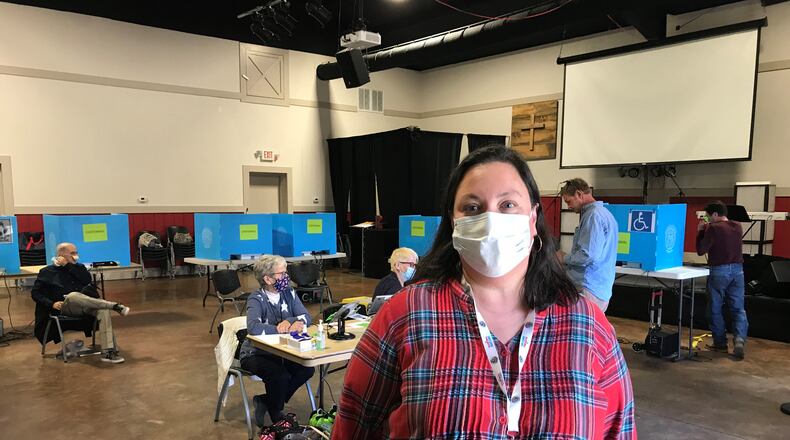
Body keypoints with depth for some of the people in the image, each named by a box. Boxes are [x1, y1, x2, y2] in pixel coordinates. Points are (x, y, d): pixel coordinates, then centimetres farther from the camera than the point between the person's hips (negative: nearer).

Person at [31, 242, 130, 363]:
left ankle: (108, 352, -37)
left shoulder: (77, 267, 22)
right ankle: (115, 306, -37)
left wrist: (68, 265, -1)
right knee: (73, 295, -39)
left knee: (103, 310, -31)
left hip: (86, 306, 3)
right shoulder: (47, 272, 15)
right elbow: (35, 293, 10)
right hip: (64, 307, -3)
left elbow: (87, 279, 2)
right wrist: (51, 304, -7)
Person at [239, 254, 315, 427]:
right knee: (280, 375, -30)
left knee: (307, 369, -16)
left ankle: (266, 401, 4)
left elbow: (306, 317, -6)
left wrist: (288, 321, -26)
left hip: (281, 351, 6)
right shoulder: (256, 299, -17)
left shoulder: (288, 293, 1)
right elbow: (253, 328, -35)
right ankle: (276, 416, 1)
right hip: (255, 354, -6)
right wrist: (283, 329, -30)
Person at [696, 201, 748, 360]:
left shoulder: (713, 228, -13)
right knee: (738, 309, 7)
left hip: (719, 271, -5)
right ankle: (739, 340, -10)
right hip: (737, 270, 5)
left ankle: (720, 343, 14)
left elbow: (701, 251, -10)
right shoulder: (738, 227, 8)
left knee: (715, 309, 8)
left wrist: (700, 231, 0)